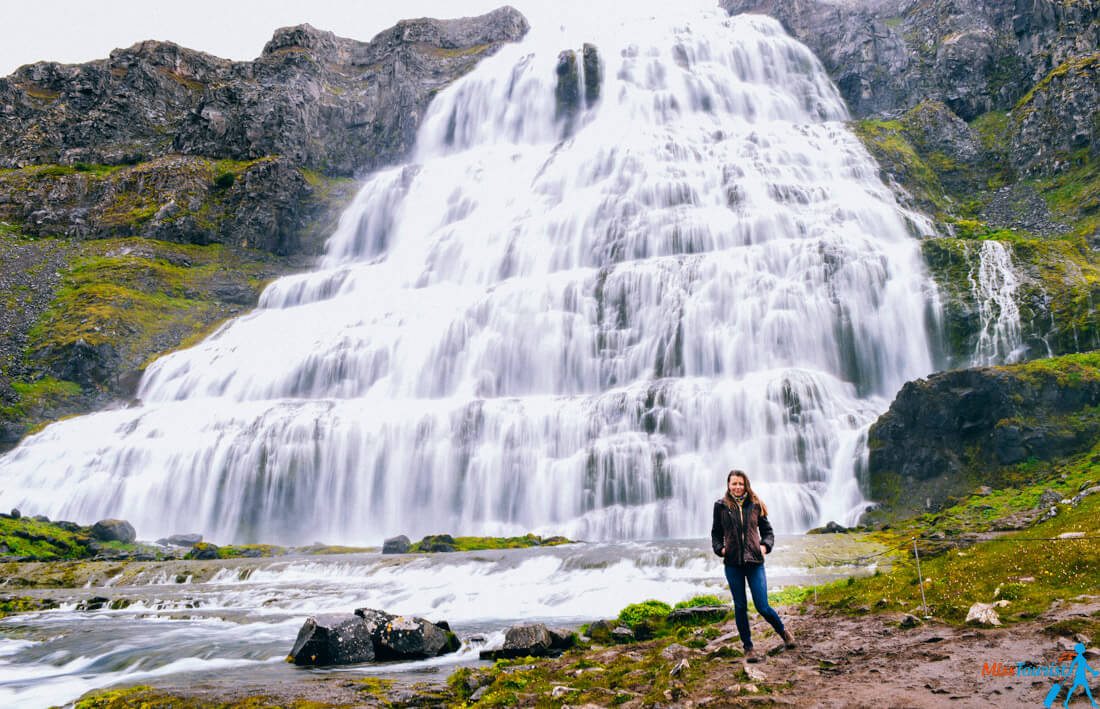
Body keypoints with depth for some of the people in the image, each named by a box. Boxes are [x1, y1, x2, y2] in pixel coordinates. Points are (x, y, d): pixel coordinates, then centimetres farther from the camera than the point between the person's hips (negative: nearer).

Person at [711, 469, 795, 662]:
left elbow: (767, 530, 11)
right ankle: (748, 648, 20)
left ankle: (783, 632, 29)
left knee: (762, 607, -1)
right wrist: (720, 548, -5)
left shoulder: (755, 505, 3)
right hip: (733, 563, 1)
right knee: (740, 607, 6)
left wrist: (765, 545, -6)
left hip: (754, 561, -1)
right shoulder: (721, 506, 3)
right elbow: (716, 533, 11)